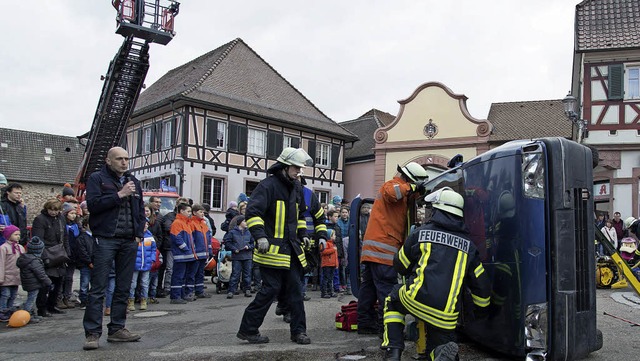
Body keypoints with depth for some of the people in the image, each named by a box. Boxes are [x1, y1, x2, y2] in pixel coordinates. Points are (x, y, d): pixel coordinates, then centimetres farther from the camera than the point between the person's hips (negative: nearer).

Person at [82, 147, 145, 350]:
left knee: (123, 288, 8)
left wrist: (139, 233, 9)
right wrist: (119, 194, -15)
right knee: (98, 288, -5)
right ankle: (92, 333, 0)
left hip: (129, 242, 6)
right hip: (105, 240, -5)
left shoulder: (133, 181, 17)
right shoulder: (97, 179, 1)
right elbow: (93, 204, -13)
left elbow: (141, 209, 20)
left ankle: (117, 329, 17)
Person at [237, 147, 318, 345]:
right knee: (271, 288, -5)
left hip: (291, 248, 8)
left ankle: (298, 331, 18)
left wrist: (303, 235, 21)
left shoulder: (297, 188, 15)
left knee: (295, 288, 8)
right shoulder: (268, 185, -12)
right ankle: (248, 329, 9)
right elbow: (253, 212, -19)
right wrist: (260, 236, -27)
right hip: (272, 248, -8)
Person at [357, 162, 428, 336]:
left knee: (369, 286, 10)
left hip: (372, 248, 10)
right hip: (383, 247, -10)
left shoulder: (403, 192, 28)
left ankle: (365, 323, 15)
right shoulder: (393, 185, -4)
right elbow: (391, 192, -26)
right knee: (387, 288, -10)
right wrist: (412, 187, -18)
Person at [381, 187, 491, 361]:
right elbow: (481, 283, 17)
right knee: (439, 341, 24)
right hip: (446, 314, 2)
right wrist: (483, 308, 34)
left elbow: (400, 265, 19)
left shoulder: (421, 232, 6)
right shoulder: (468, 244, 13)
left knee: (392, 301, 30)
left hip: (415, 300, -1)